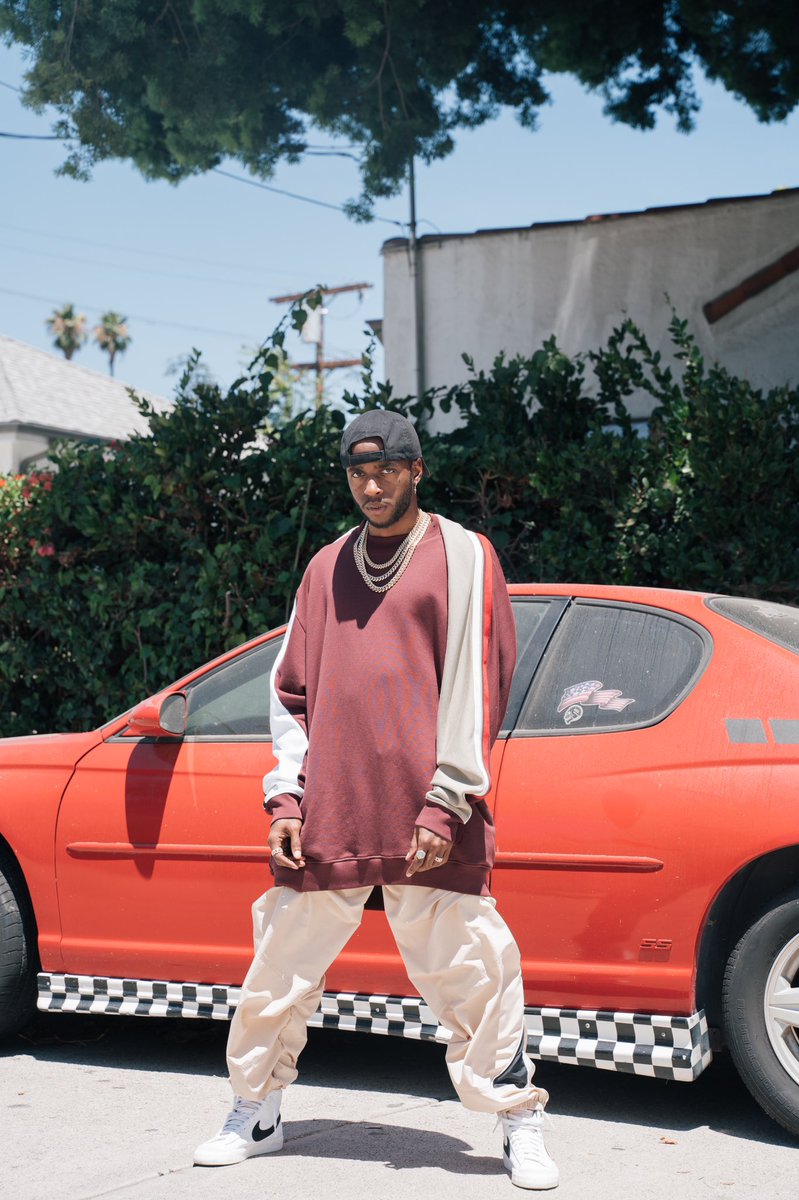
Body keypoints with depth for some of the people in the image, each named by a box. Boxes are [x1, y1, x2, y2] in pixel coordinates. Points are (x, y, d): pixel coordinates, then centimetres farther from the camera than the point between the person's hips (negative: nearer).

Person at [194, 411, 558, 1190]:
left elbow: (477, 683, -3)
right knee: (280, 971, 8)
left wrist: (446, 803, -10)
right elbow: (292, 688, 17)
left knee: (471, 972, -3)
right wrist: (286, 795, 6)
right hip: (326, 818, 4)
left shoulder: (462, 556, 3)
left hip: (426, 823, -4)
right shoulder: (327, 568, 16)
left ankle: (521, 1129, 12)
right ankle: (254, 1116, 26)